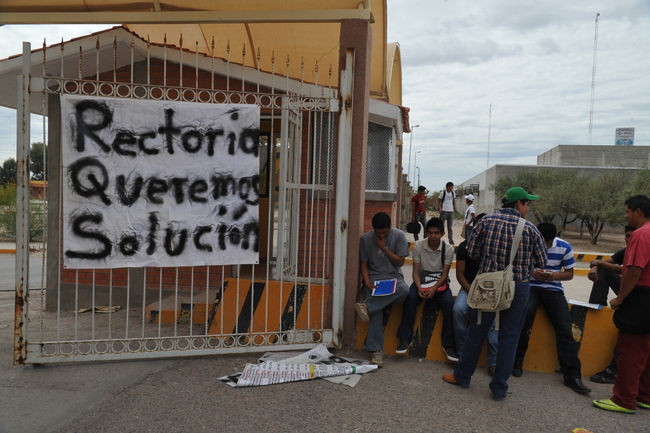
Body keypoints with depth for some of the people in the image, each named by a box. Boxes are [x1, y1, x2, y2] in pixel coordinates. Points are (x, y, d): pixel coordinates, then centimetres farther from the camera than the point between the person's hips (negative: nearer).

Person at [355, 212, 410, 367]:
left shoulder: (399, 236, -1)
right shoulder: (366, 239, 0)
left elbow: (400, 261, 0)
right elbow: (364, 264, 4)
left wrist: (384, 248, -11)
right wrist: (367, 282, -12)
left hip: (393, 276, 1)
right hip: (374, 276, -1)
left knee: (404, 290, -36)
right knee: (377, 309, -28)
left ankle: (367, 306, -34)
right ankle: (377, 350, -27)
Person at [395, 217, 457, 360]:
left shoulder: (448, 249, -5)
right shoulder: (418, 246, -4)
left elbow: (444, 274, -8)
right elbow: (415, 271, -4)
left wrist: (434, 288, -25)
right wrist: (419, 287, -23)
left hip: (440, 283, 0)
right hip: (421, 281, 0)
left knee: (448, 302, -29)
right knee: (410, 297, -30)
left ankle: (448, 344, -20)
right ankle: (405, 339, -23)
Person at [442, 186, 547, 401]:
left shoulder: (487, 221, -4)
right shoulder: (529, 229, -6)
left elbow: (471, 251, 0)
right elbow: (542, 262, 2)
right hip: (518, 288, -1)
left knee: (477, 331, 13)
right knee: (509, 336, 10)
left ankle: (462, 375, 27)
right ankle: (499, 387, 18)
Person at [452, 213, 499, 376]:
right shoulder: (465, 246, 4)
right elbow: (460, 274, 2)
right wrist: (471, 292, -11)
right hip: (469, 286, 1)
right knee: (458, 309, -30)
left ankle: (493, 362, -24)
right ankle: (462, 354, -17)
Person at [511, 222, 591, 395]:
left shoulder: (564, 247, 2)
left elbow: (569, 273, 9)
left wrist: (555, 275, -13)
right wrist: (532, 273, -16)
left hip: (553, 289, 2)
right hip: (530, 286, -2)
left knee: (565, 327, -15)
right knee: (526, 311, -33)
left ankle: (572, 375, -10)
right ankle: (517, 360, -17)